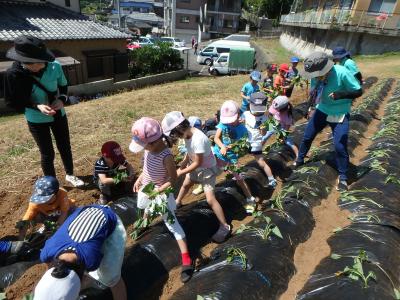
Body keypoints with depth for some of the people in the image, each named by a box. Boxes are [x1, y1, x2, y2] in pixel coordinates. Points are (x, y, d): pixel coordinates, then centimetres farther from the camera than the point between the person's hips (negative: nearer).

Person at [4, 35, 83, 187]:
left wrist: (62, 99, -19)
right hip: (37, 120, -2)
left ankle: (70, 175, 41)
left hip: (59, 115, 2)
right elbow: (12, 101, -11)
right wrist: (36, 106, -26)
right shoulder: (14, 73, -21)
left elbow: (63, 85, 1)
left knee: (65, 147, 16)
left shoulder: (54, 66, -18)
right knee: (47, 153, 10)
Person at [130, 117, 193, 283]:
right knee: (144, 207, 35)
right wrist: (139, 179, 5)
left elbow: (173, 178, -24)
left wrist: (158, 191, -28)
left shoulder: (166, 156, -34)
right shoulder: (149, 148, -13)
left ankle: (186, 259, 5)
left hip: (160, 193, -7)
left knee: (171, 223, -4)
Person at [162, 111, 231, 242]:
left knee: (210, 199, -10)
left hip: (207, 169, -8)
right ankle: (177, 203, 57)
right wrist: (182, 165, -8)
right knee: (185, 185, 28)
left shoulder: (198, 139, -37)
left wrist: (181, 172, -19)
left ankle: (225, 227, 6)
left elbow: (198, 163, -28)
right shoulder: (187, 133, -13)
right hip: (195, 166, 8)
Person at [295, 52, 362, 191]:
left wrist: (341, 94, -35)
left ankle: (343, 177, 11)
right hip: (322, 110, 5)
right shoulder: (316, 76, -13)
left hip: (340, 114, -4)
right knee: (307, 136, 10)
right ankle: (299, 161, 35)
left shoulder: (342, 73, -28)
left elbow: (358, 91, -20)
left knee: (340, 146, -8)